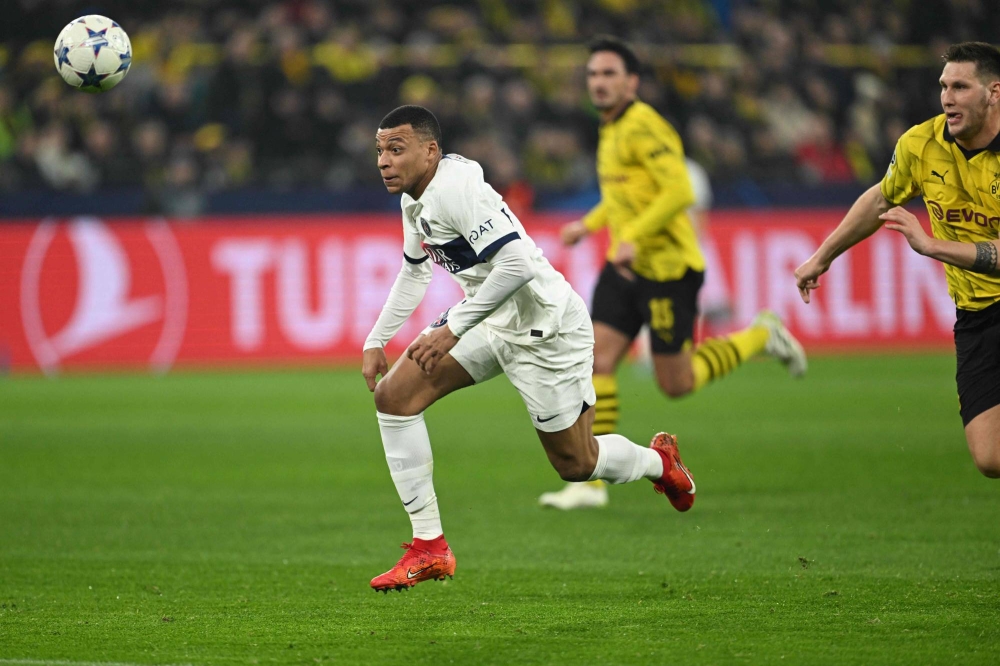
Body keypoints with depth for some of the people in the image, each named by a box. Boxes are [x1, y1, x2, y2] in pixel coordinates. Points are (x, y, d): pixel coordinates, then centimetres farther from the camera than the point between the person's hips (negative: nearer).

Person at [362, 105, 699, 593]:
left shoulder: (455, 188, -26)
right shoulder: (414, 199, 5)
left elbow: (517, 263, -34)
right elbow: (414, 272, 22)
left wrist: (452, 329, -30)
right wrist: (376, 341, 17)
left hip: (544, 327, -9)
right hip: (493, 322, 9)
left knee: (576, 464, 2)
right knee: (395, 394, -7)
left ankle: (658, 462, 37)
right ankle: (429, 548, -3)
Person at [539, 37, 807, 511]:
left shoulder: (643, 127, -16)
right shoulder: (610, 131, 14)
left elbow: (679, 191, -26)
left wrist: (633, 237, -29)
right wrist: (589, 224, 21)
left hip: (668, 267, -8)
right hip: (626, 268, 8)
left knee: (676, 384, 0)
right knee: (597, 361, -4)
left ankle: (760, 338, 22)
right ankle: (590, 482, -3)